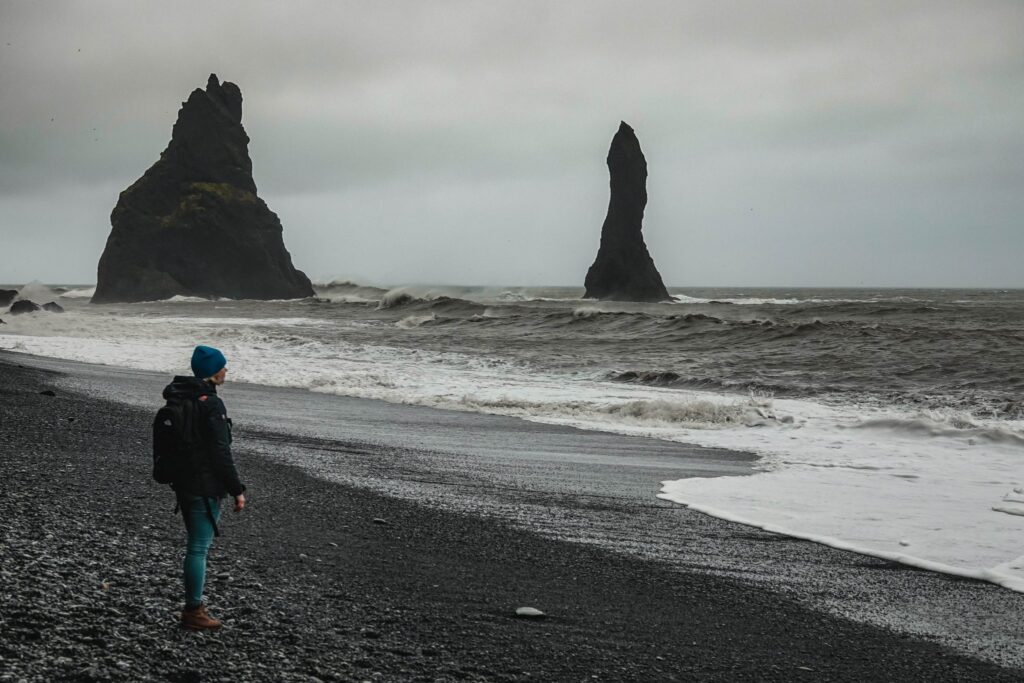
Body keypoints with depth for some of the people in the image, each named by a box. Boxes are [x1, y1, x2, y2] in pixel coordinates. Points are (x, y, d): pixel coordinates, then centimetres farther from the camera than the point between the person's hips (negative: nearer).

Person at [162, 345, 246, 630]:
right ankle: (194, 611, 4)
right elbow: (221, 453, -19)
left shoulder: (178, 399, 10)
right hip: (205, 487, -9)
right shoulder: (211, 404, -18)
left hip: (183, 484, 9)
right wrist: (237, 490, -13)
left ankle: (192, 607, 25)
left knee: (195, 545, 18)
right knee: (199, 547, -2)